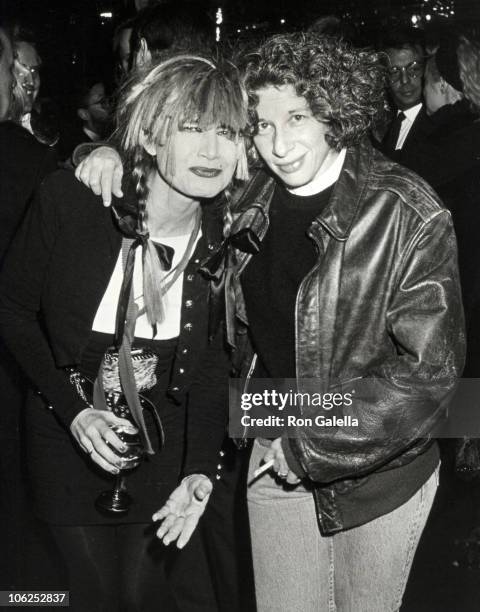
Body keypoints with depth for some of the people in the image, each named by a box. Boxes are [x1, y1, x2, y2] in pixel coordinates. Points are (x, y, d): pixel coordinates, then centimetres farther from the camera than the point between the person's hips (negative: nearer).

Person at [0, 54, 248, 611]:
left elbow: (211, 363, -6)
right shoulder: (70, 199, -22)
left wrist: (199, 470, -18)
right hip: (69, 436, -1)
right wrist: (72, 408, -16)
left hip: (163, 440, 1)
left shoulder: (228, 233, -15)